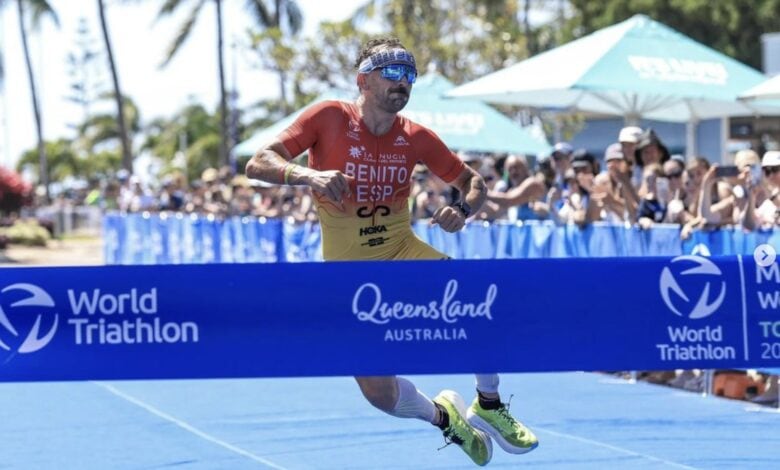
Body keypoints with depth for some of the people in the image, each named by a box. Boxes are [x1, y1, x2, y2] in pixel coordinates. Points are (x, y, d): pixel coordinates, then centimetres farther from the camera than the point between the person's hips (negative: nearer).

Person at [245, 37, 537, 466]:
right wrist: (310, 175, -35)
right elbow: (257, 164, -16)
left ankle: (488, 407, -3)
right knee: (381, 395, -13)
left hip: (404, 253, 2)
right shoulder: (328, 118, -11)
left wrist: (462, 209, -15)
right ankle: (441, 415, 23)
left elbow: (472, 182, 9)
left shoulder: (415, 137, -3)